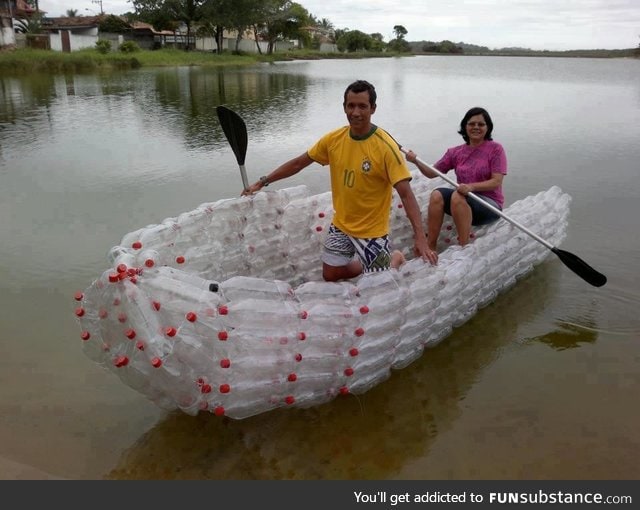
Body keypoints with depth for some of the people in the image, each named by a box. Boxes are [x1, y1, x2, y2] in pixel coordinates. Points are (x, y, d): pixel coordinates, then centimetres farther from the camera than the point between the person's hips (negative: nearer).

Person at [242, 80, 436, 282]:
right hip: (340, 225, 5)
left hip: (371, 230, -5)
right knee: (331, 276, 15)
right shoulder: (334, 139, -7)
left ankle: (395, 259, 35)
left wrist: (420, 238, -34)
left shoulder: (385, 146, -22)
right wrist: (263, 182, 7)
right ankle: (379, 262, 37)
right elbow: (299, 163, 6)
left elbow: (406, 194, -25)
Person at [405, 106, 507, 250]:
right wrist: (416, 162, -12)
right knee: (437, 194, -23)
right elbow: (433, 173, 8)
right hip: (463, 204, 4)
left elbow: (497, 182, -12)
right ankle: (430, 248, -24)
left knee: (457, 195, -32)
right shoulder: (456, 152, 9)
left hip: (491, 205, -4)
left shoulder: (495, 149, -3)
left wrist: (472, 186, -28)